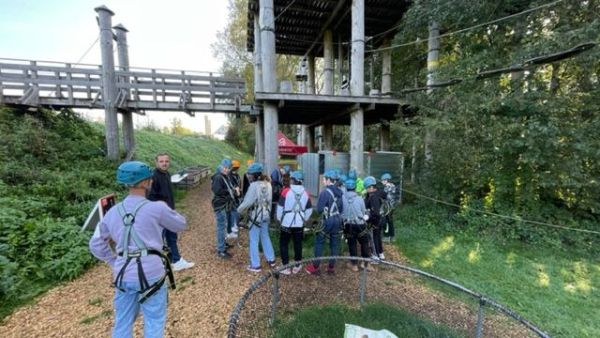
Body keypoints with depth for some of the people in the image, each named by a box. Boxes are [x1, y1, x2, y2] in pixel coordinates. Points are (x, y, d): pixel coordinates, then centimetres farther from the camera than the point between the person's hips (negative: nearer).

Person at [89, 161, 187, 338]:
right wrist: (166, 211, 15)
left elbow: (96, 245, 12)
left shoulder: (113, 211, 5)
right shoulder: (157, 207, -13)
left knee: (122, 323, 23)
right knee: (154, 321, 13)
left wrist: (117, 263, 17)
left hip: (123, 274, 6)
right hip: (151, 272, -5)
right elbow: (181, 225, 1)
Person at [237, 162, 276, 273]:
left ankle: (255, 265, 16)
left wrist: (239, 210, -2)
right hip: (266, 215, 7)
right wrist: (267, 211, 16)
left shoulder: (254, 185, -21)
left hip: (255, 216, -7)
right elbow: (269, 200, 3)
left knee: (253, 240, 6)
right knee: (265, 237, 21)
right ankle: (271, 259, 32)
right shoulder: (268, 184, -2)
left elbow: (247, 202, -20)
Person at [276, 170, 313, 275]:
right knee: (298, 244, 14)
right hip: (299, 224, 4)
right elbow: (309, 209, 6)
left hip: (287, 223, -3)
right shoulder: (306, 193, -1)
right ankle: (297, 266, 25)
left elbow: (280, 207, -8)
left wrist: (279, 218, 6)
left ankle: (286, 267, 15)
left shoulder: (286, 191, -13)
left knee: (283, 244, 11)